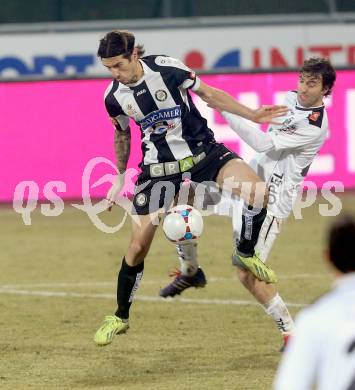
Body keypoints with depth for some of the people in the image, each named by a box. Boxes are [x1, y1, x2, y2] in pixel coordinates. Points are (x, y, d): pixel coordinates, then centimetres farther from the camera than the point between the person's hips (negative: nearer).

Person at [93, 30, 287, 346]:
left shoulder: (166, 68, -17)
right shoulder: (114, 96, -8)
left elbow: (208, 93, -3)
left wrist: (252, 115, -8)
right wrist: (120, 177, 20)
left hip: (202, 150, -1)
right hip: (158, 168, 1)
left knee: (258, 191, -26)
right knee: (138, 246, -4)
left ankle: (246, 254, 3)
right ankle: (120, 318, 18)